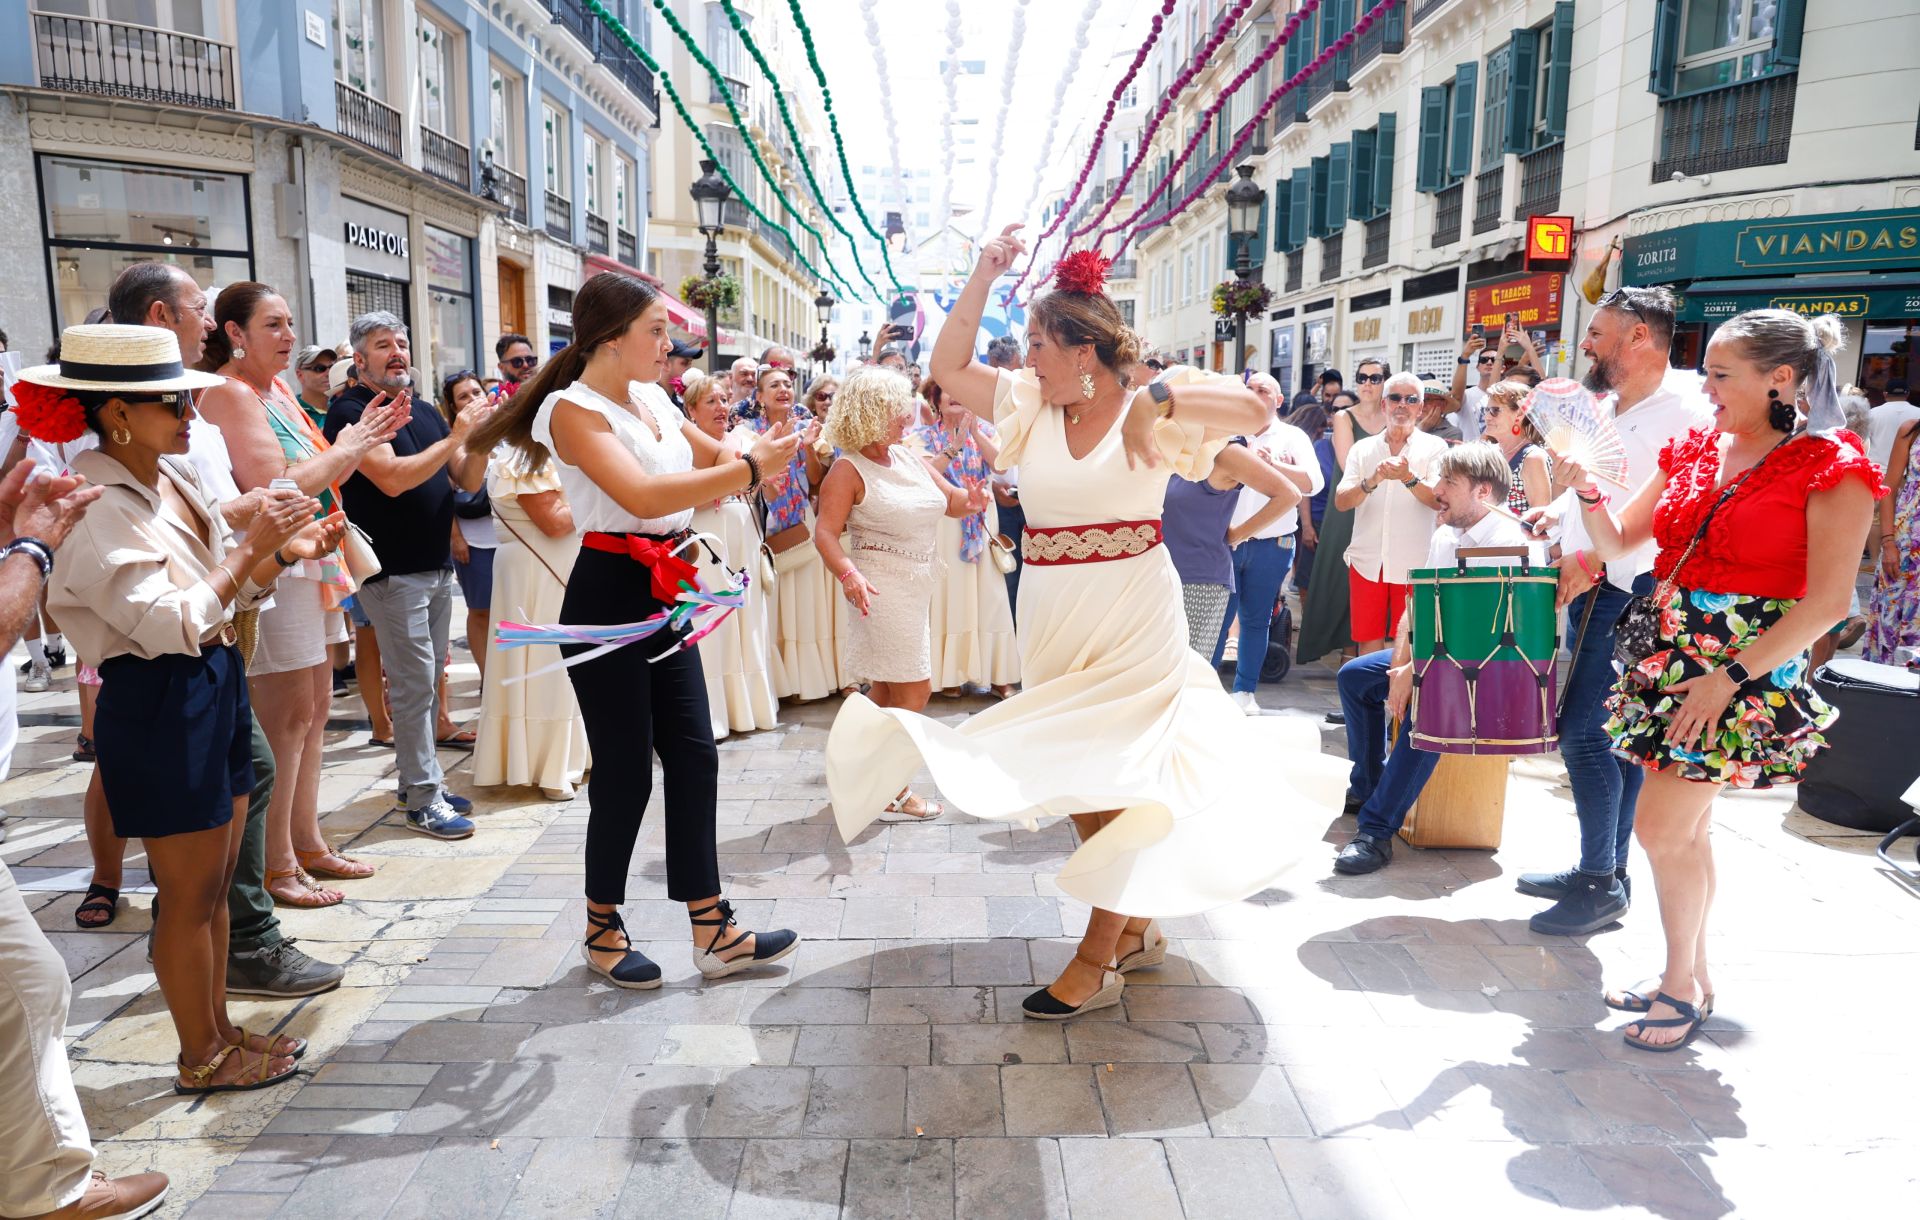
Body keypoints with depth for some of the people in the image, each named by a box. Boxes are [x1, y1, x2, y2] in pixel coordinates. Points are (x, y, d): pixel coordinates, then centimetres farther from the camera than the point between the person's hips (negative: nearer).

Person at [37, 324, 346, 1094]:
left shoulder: (176, 475, 7)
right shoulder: (95, 508, -18)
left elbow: (226, 587, 13)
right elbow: (170, 625, -24)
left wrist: (284, 553, -3)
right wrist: (252, 547, -22)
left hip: (217, 685, 8)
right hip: (158, 704, -8)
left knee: (216, 885, 18)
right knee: (189, 894, 6)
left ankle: (219, 1028, 33)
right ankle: (201, 1057, 22)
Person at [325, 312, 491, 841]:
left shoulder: (426, 413, 14)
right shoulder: (351, 411, -8)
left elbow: (467, 481, 10)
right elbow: (392, 479, -21)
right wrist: (456, 436, -18)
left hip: (437, 566, 7)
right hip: (393, 572, -7)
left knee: (428, 681, 13)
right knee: (414, 682, -6)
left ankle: (420, 781, 24)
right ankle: (422, 800, 1)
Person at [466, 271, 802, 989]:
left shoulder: (652, 399, 10)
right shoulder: (574, 409, -14)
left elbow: (712, 457, 21)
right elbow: (644, 497, -28)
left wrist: (757, 449, -1)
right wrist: (751, 469, -27)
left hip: (664, 595, 8)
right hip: (609, 598, -8)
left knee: (694, 756, 8)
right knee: (625, 767, 2)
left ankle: (712, 932, 17)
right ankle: (602, 930, 24)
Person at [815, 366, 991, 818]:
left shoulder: (913, 458, 9)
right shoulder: (849, 468, -11)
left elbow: (951, 501, 14)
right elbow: (825, 532, -18)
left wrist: (972, 499, -9)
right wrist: (848, 574, -34)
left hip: (917, 583, 8)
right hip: (882, 585, -8)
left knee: (886, 688, 16)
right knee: (914, 688, -8)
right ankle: (896, 791, 2)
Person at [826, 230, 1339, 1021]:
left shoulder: (1149, 411, -5)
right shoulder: (1033, 405, 8)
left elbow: (1255, 410, -15)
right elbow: (947, 368, 9)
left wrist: (1160, 399, -23)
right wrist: (982, 279, 3)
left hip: (1131, 619, -6)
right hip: (1051, 621, 6)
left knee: (1110, 773, -3)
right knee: (1068, 774, 12)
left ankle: (1099, 959, 8)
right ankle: (1137, 929, 30)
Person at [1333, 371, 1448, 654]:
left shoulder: (1434, 447, 4)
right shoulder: (1362, 449, 10)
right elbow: (1341, 501, -1)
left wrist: (1408, 478, -28)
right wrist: (1372, 482, -20)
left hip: (1413, 564, -2)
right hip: (1367, 562, 3)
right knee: (1367, 642, 6)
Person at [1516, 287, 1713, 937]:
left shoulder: (1684, 413, -15)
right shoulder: (1606, 408, 14)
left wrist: (1594, 559, -26)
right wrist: (1557, 512, 12)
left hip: (1631, 596, -9)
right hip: (1590, 591, 9)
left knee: (1582, 730, -10)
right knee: (1612, 732, 14)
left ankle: (1601, 884, 3)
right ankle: (1606, 870, 24)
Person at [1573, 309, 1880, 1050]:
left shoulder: (1828, 467, -10)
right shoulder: (1694, 453, 8)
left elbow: (1827, 601, -15)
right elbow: (1616, 541, 12)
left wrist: (1730, 677, -20)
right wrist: (1584, 484, -5)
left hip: (1745, 668, -6)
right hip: (1672, 654, 6)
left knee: (1661, 829, -6)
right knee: (1688, 828, 14)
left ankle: (1683, 988, 13)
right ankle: (1693, 977, 29)